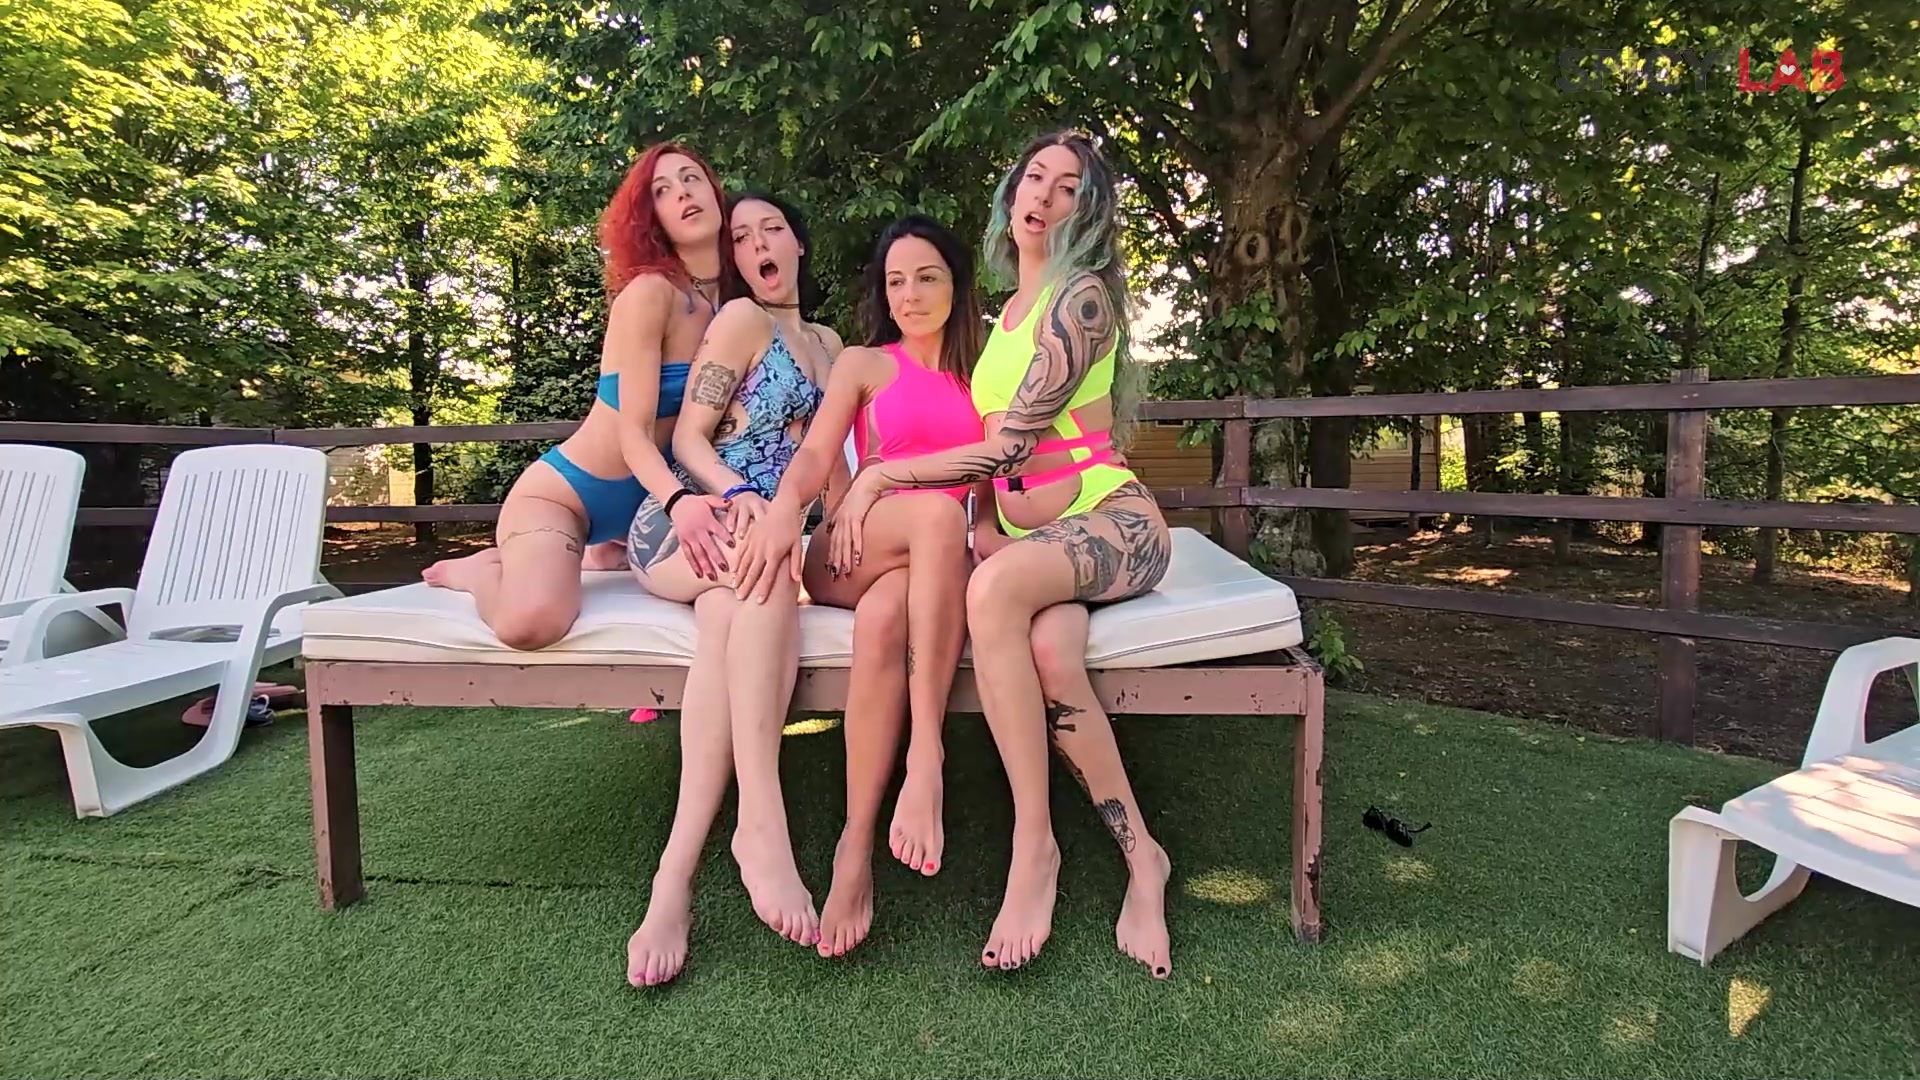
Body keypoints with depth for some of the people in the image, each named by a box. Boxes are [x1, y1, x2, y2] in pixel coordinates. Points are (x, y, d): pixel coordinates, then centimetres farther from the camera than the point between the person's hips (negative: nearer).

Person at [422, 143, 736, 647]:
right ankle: (483, 569, 3)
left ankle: (608, 556, 16)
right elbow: (634, 433, -23)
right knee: (531, 620, -34)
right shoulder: (648, 292, -17)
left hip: (644, 503, 8)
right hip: (563, 490, -8)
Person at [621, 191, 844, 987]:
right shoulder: (742, 318, 6)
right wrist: (737, 494, -22)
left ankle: (676, 877, -43)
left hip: (758, 533, 4)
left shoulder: (827, 344, 24)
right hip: (684, 517, -4)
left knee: (729, 614, -34)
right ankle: (761, 823, -47)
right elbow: (688, 437, -1)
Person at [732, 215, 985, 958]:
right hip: (850, 554, -1)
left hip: (937, 562, 1)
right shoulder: (862, 365, 15)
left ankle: (856, 845, -38)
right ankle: (927, 754, -41)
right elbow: (814, 457, -2)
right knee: (938, 510, -38)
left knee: (886, 613, -38)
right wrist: (785, 506, -25)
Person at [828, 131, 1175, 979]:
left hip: (1111, 521, -5)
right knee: (1049, 647, -32)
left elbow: (1009, 446, -14)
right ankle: (1139, 857, -19)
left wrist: (879, 477, -10)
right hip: (1028, 535, 5)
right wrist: (984, 521, 1)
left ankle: (1033, 847, -27)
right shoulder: (1003, 317, 20)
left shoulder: (1082, 296, -5)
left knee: (996, 588, -38)